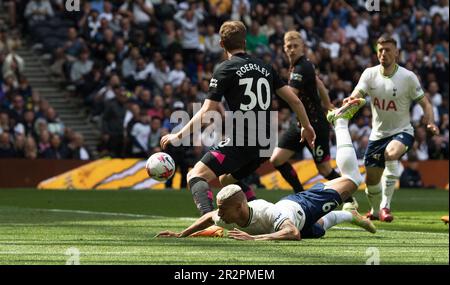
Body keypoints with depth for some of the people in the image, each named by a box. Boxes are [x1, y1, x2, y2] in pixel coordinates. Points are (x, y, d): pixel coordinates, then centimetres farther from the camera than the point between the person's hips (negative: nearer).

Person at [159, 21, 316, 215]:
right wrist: (307, 127, 33)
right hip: (263, 144, 7)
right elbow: (294, 100, 17)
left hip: (239, 141, -7)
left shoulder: (225, 70, -2)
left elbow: (206, 112, -7)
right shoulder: (265, 68, 15)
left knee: (195, 176, -11)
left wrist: (179, 136, -1)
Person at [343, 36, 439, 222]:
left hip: (402, 132, -4)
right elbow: (357, 94, -17)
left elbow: (424, 103, -4)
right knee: (371, 180, 9)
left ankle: (385, 205, -31)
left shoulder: (408, 77, -10)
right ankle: (375, 210, 41)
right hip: (377, 134, 4)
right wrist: (350, 100, -42)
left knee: (391, 153, -37)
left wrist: (430, 123, -23)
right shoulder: (370, 74, -3)